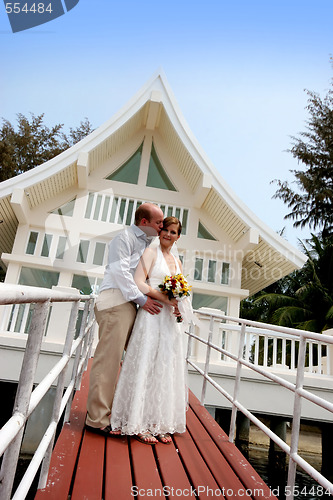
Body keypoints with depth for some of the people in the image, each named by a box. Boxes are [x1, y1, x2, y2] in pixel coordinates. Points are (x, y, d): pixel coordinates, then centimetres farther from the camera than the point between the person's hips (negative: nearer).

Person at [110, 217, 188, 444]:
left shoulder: (177, 261, 18)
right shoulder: (151, 253, -1)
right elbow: (139, 283, -12)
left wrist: (179, 305, 2)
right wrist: (164, 297, -17)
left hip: (170, 320, 7)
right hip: (151, 315, -7)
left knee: (166, 369, 9)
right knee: (146, 365, -2)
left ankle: (160, 423, 20)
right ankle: (139, 424, 10)